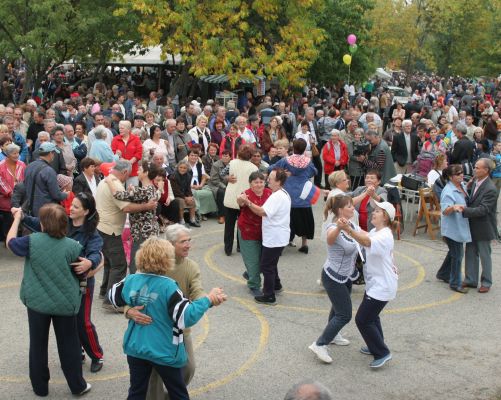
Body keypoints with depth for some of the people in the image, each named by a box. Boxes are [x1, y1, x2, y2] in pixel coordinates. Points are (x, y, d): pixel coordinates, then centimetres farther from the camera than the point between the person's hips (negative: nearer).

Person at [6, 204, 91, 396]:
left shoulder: (32, 241, -13)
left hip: (37, 301, 1)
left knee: (38, 345, 16)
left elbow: (10, 242, 6)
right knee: (68, 345, 13)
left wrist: (17, 219, 18)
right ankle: (77, 385, 22)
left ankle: (40, 386, 26)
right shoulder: (73, 246, -14)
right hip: (65, 303, 0)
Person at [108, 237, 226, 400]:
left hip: (135, 348, 5)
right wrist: (208, 300, -20)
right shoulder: (168, 286, -23)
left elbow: (114, 297, 13)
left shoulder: (131, 280, -6)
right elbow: (186, 317, -26)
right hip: (164, 351, -4)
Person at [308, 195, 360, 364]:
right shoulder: (334, 228, -28)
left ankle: (332, 335, 48)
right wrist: (339, 227, -75)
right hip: (333, 278, -9)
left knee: (339, 307, 26)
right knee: (344, 315, -6)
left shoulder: (352, 225, -2)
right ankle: (319, 345, 4)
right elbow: (330, 238, -53)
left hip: (346, 276, 9)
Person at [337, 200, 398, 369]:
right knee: (371, 315, 23)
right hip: (375, 283, 10)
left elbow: (367, 242, -44)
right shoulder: (375, 232, 8)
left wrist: (349, 230, -61)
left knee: (362, 320, -6)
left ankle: (382, 353, 4)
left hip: (382, 286, -10)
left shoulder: (384, 236, -25)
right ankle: (376, 346, 40)